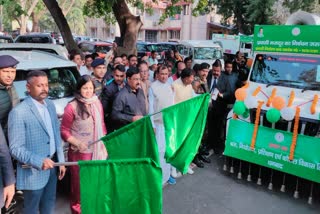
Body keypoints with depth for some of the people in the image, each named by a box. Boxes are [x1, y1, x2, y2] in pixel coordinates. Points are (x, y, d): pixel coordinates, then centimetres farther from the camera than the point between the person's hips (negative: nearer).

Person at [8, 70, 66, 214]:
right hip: (33, 173, -6)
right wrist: (39, 161, -30)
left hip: (51, 167, 6)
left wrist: (61, 161, 8)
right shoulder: (18, 112, -20)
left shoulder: (50, 105, 3)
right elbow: (15, 149, -20)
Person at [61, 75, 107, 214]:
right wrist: (77, 143, -21)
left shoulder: (97, 103, 4)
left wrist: (105, 144, 9)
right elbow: (64, 130, -8)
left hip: (97, 150, 5)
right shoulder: (72, 107, -12)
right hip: (80, 152, -5)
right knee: (80, 182, 9)